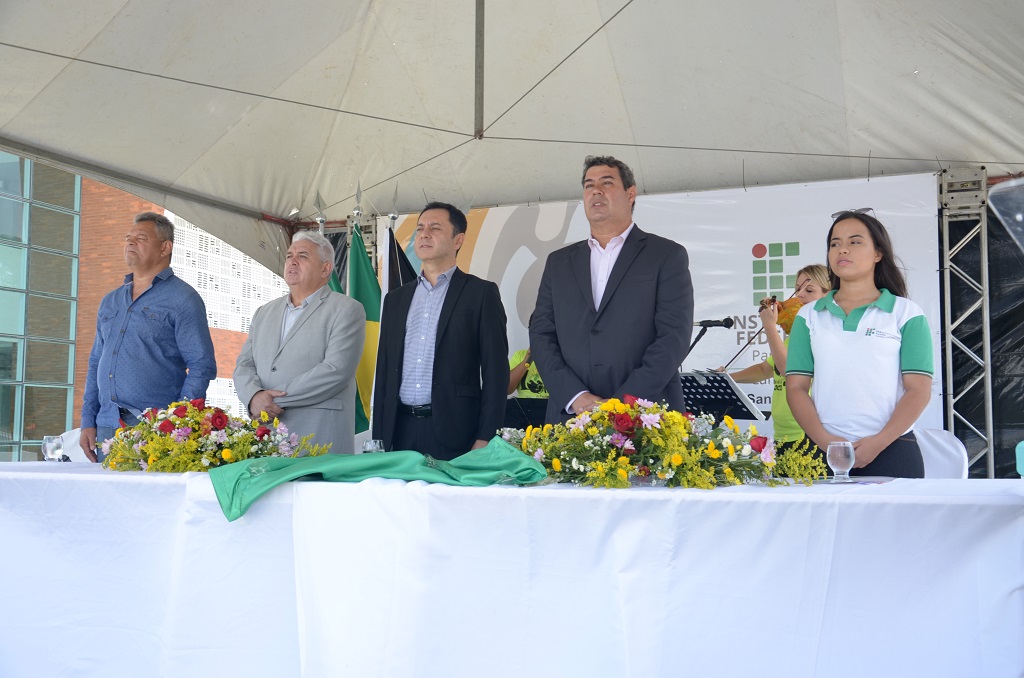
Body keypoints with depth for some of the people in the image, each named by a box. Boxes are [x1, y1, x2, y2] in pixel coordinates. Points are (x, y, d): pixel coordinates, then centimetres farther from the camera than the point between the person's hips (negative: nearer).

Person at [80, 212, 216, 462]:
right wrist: (88, 422, 11)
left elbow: (202, 366, -8)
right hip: (107, 426, 6)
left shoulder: (182, 299, -2)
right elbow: (96, 364, 21)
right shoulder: (110, 301, 19)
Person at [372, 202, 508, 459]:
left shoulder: (481, 293, 2)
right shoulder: (395, 299, 16)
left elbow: (495, 371, -4)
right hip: (401, 432, 4)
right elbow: (384, 372, 16)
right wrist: (379, 440, 10)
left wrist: (485, 439, -11)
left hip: (454, 433, -4)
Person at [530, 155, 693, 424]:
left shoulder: (667, 255, 3)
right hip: (571, 420, 3)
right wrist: (576, 397, -9)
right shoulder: (558, 262, 14)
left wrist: (622, 404, -15)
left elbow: (674, 337, -7)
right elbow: (541, 335, 7)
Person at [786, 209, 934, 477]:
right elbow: (796, 387, 4)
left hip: (891, 450, -1)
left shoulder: (907, 313, 5)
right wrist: (825, 441, -11)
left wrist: (878, 442, -14)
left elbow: (919, 389, -2)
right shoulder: (809, 315, 11)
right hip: (824, 452, 1)